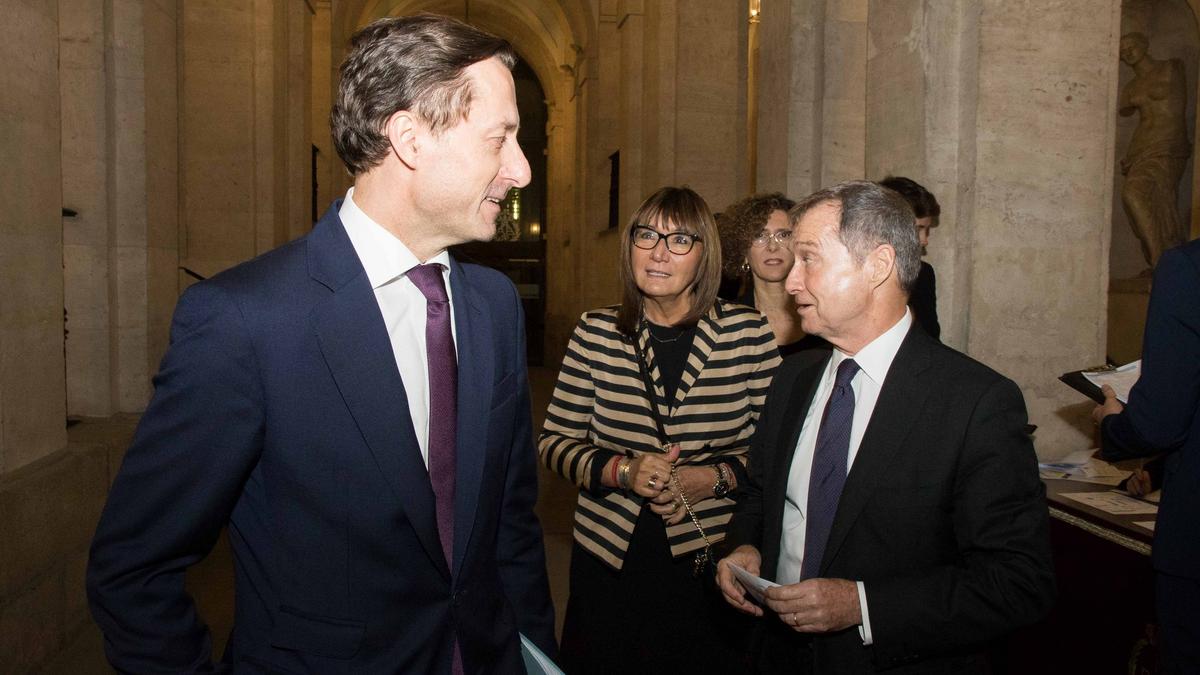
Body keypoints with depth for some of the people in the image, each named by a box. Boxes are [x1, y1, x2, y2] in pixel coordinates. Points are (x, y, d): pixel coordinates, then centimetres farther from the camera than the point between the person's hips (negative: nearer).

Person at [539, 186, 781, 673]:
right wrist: (622, 470, -15)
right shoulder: (595, 333, -2)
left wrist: (717, 478, -17)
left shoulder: (750, 334, -6)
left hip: (712, 564, -1)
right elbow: (554, 442, 1)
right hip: (608, 560, 1)